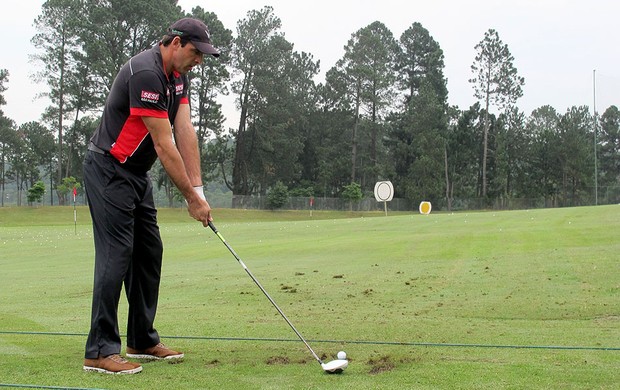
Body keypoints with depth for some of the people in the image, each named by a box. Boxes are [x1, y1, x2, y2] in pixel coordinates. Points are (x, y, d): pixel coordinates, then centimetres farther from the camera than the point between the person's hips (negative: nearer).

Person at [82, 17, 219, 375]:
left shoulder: (178, 75, 7)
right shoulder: (146, 74, -24)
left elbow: (185, 131, -1)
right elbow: (164, 145, -24)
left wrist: (198, 187, -9)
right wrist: (192, 197, -18)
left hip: (136, 174, 10)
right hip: (109, 171, -10)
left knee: (150, 253, 10)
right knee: (116, 255, -12)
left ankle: (142, 340, 20)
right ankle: (101, 351, -8)